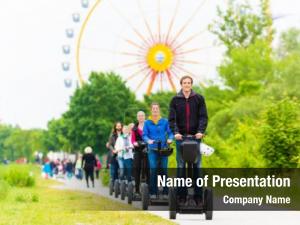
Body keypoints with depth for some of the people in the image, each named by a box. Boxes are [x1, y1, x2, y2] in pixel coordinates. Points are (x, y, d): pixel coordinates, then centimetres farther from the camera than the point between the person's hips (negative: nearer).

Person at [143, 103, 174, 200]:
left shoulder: (165, 121, 7)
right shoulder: (147, 122, 6)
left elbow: (170, 133, 5)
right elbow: (144, 135, 1)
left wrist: (170, 139, -16)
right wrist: (148, 140, -19)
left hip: (163, 148, 0)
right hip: (152, 149, 0)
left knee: (164, 169, -1)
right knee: (153, 170, -5)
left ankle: (165, 192, 3)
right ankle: (153, 192, 0)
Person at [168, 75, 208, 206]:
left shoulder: (199, 99, 5)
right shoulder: (175, 100, 5)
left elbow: (203, 116, 0)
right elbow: (172, 118, 0)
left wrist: (201, 131, -14)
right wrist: (175, 132, -14)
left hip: (195, 136, 0)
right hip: (180, 136, 0)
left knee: (197, 166, 1)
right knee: (181, 166, 1)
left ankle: (198, 195, 4)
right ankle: (182, 195, 4)